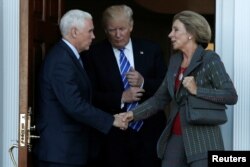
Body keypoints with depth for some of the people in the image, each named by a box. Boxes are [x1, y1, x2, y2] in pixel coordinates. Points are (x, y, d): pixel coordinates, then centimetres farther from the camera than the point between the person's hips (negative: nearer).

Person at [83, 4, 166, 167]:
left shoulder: (151, 49, 6)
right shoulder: (94, 54, 1)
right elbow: (91, 95, -3)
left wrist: (143, 82, -13)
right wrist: (120, 98, -16)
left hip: (148, 131, 1)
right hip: (112, 133, -1)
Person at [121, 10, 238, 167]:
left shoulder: (210, 59, -8)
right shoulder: (175, 60, 11)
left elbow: (231, 96, -14)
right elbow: (160, 98, 12)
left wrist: (197, 90, -20)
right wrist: (134, 114, 0)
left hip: (202, 140, -7)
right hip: (176, 137, 7)